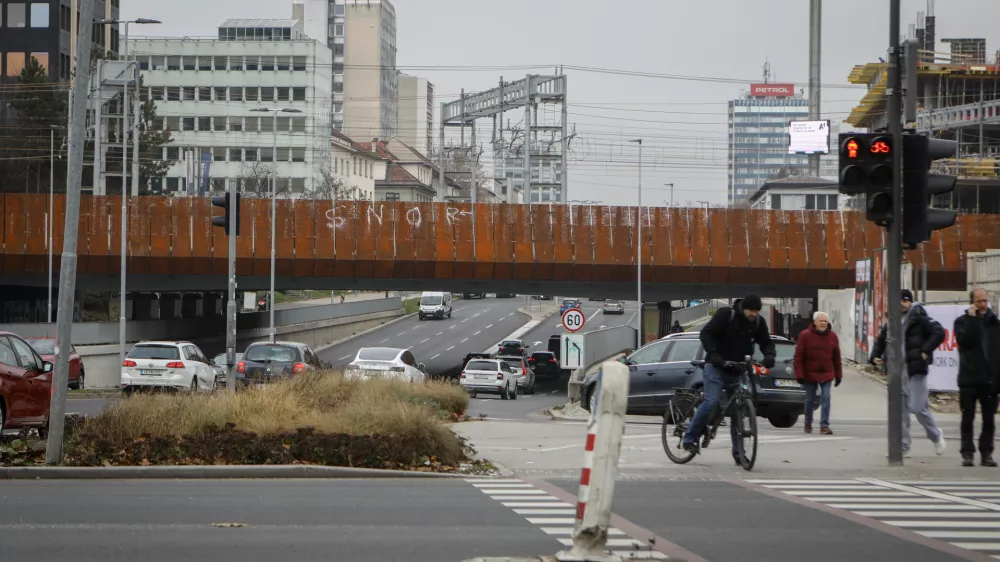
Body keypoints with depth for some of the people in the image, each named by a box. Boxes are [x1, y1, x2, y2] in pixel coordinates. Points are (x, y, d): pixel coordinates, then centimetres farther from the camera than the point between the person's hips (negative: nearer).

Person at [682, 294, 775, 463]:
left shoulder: (759, 322, 0)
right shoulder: (726, 314, -14)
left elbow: (766, 342, 8)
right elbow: (706, 333, -18)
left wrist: (769, 355, -15)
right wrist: (713, 354, -32)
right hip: (717, 367, -5)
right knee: (711, 401, -20)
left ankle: (738, 452, 8)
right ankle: (690, 438, -7)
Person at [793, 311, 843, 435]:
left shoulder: (832, 336, 3)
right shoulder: (805, 335, -7)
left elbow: (837, 357, 9)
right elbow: (798, 357, -7)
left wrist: (838, 375, 8)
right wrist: (799, 375, -12)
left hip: (826, 374, 2)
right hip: (810, 374, -2)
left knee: (826, 398, -8)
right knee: (810, 400, 10)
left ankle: (824, 425, -7)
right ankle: (808, 423, 28)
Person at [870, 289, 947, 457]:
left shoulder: (919, 319, -6)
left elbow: (939, 332, -15)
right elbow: (881, 341, 29)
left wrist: (926, 351, -18)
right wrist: (874, 356, 12)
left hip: (915, 370, -6)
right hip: (897, 372, 6)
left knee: (918, 408, -7)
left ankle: (936, 436, 19)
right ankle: (903, 447, 8)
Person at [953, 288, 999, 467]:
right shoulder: (962, 321, 2)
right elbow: (964, 341, -15)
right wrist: (972, 318, -14)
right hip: (969, 378, -2)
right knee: (968, 418, 3)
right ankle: (968, 453, 7)